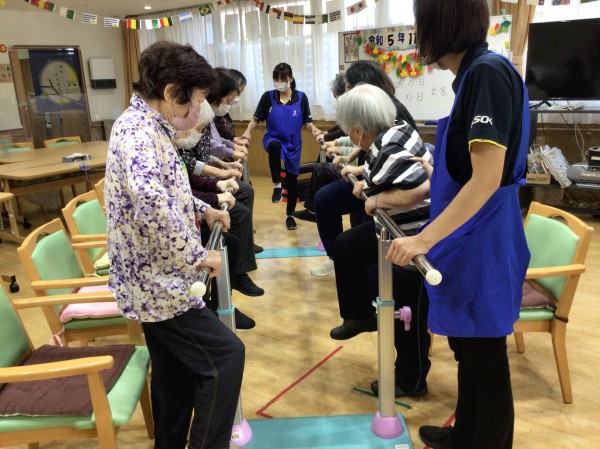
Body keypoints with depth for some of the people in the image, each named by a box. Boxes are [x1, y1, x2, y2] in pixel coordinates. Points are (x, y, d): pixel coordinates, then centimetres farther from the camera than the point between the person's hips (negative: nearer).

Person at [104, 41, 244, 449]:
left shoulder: (144, 125, 11)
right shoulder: (141, 132, -22)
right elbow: (150, 203, -39)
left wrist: (201, 208, 15)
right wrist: (196, 255, -26)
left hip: (154, 277, 10)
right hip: (157, 281, -10)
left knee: (176, 371, 20)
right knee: (225, 355, -4)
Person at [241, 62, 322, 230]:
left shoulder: (301, 97, -6)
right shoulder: (268, 96, -6)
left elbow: (307, 122, -4)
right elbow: (256, 118, -2)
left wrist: (315, 130, -25)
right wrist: (248, 131, -19)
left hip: (293, 145, 1)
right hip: (272, 139, -1)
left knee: (292, 180, 9)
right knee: (275, 146, -40)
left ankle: (289, 215, 31)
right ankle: (276, 185, -23)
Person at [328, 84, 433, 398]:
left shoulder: (389, 151, -28)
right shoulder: (392, 132, 1)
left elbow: (421, 188, -39)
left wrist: (377, 199, -26)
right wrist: (366, 178, 8)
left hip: (416, 239, -11)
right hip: (397, 229, 11)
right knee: (346, 247, 21)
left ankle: (411, 381, 22)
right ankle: (361, 314, 34)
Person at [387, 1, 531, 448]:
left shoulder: (489, 71, -18)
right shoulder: (473, 74, 11)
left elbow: (487, 179, -25)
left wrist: (424, 239, -24)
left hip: (482, 247, -10)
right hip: (467, 243, 10)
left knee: (486, 362, 8)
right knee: (468, 351, 22)